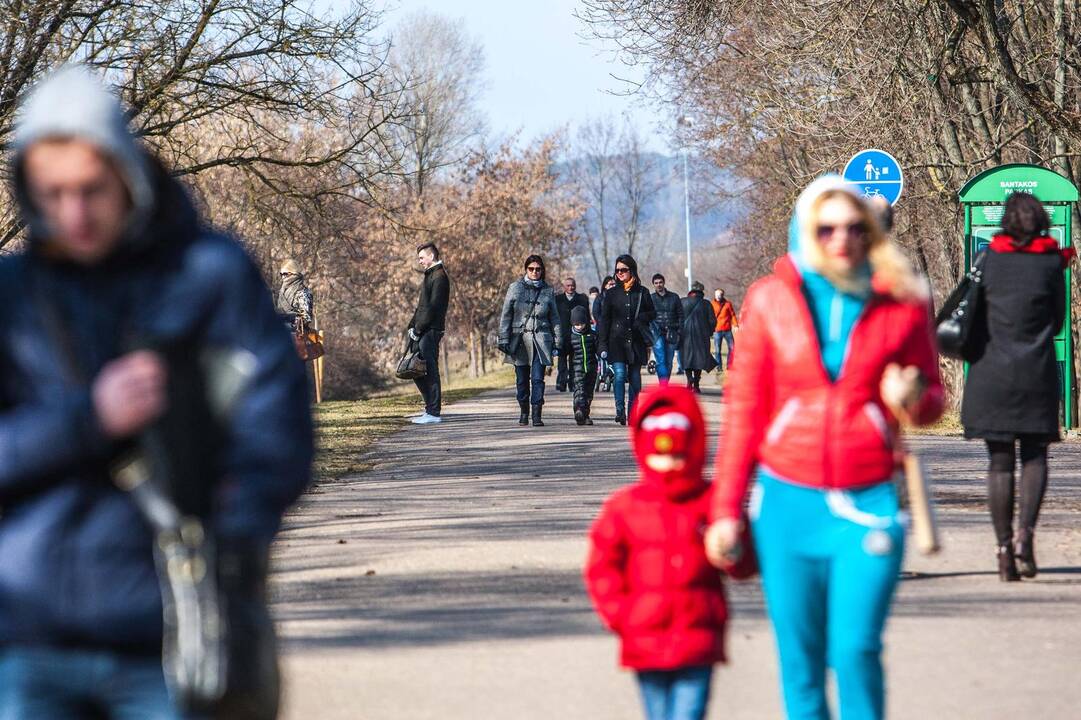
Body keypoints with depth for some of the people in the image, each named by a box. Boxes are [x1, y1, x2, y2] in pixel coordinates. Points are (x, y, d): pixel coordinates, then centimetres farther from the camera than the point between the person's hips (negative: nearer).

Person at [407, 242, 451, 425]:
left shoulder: (439, 277, -11)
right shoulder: (430, 275, 20)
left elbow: (433, 307, -17)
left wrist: (418, 329, -16)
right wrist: (413, 326, 11)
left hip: (430, 331, -10)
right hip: (423, 331, 10)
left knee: (430, 371, -8)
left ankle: (434, 413, -6)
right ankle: (431, 408, 18)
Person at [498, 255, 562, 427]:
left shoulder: (548, 291, 7)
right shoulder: (515, 288, 3)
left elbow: (555, 318, 13)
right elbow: (505, 315, 4)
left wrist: (557, 342, 8)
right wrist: (503, 339, -3)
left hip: (540, 340, 0)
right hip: (519, 340, 0)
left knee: (537, 379, -11)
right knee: (522, 379, 6)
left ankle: (536, 415, -12)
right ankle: (524, 413, 22)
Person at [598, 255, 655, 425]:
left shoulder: (642, 292, 7)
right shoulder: (612, 293, 7)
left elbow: (652, 313, 14)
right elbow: (604, 320, 5)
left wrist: (640, 318, -8)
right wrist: (603, 345, -1)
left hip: (636, 341, 1)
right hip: (617, 340, -1)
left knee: (635, 378, 5)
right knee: (620, 374, -16)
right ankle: (620, 411, -24)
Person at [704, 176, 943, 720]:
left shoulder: (902, 303, 2)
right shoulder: (770, 301, 3)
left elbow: (932, 396, 13)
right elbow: (743, 410, 8)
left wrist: (912, 400, -12)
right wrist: (725, 510, 6)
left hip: (868, 501, -1)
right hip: (788, 500, 1)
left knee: (857, 649, -12)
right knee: (800, 658, 3)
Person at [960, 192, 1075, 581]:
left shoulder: (989, 260, 1)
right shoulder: (1052, 263, -1)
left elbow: (977, 317, 6)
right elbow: (1057, 322, 6)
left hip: (991, 373, 1)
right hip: (1037, 373, -1)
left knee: (1000, 461, 6)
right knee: (1035, 456, 7)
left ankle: (1004, 546, 2)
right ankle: (1025, 530, -15)